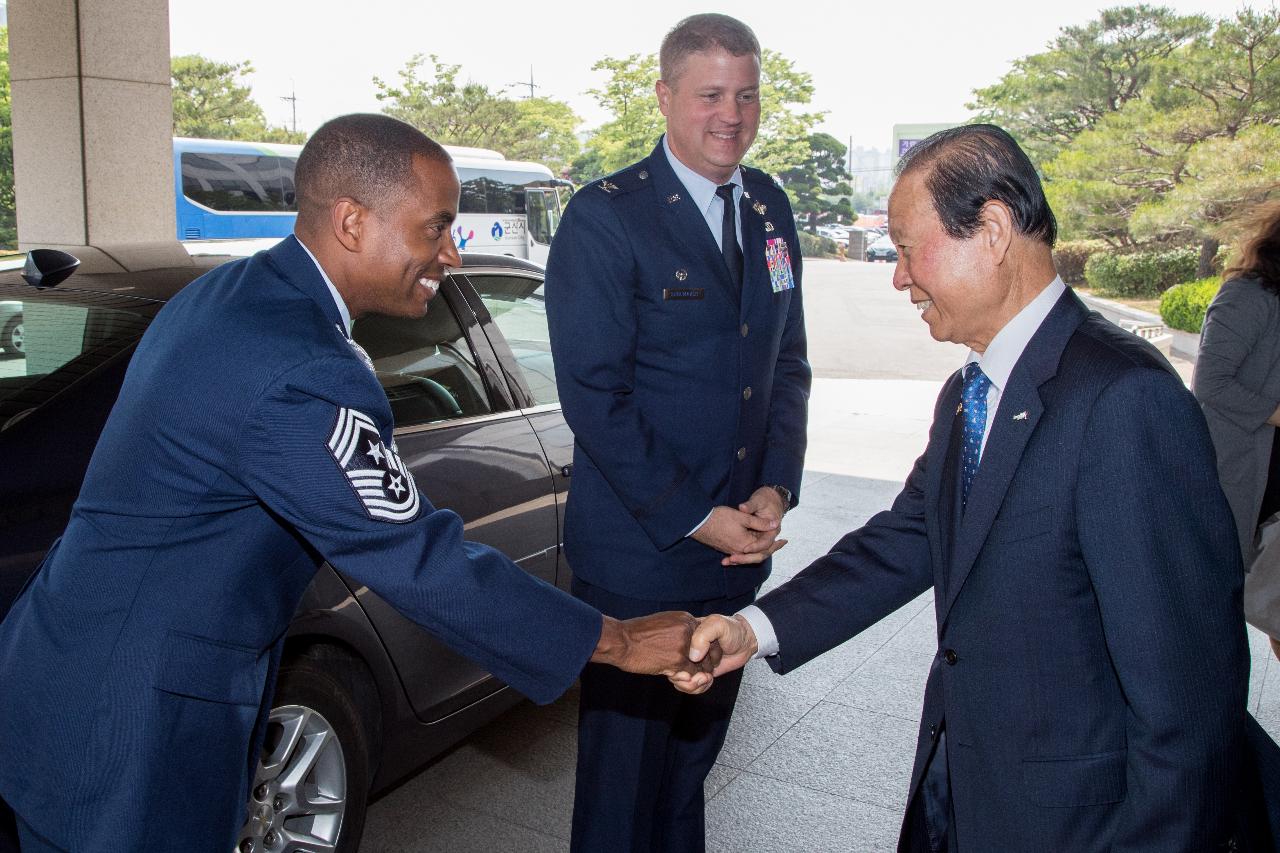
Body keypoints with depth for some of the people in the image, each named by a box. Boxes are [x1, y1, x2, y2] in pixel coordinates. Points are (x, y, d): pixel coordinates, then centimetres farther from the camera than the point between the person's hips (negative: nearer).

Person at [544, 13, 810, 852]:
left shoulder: (770, 208, 8)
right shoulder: (604, 217, -11)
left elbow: (788, 363, 11)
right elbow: (593, 393, -15)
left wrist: (777, 486, -3)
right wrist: (693, 519, -15)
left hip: (737, 546, 6)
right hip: (638, 556, -5)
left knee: (696, 751, 21)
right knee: (626, 764, 9)